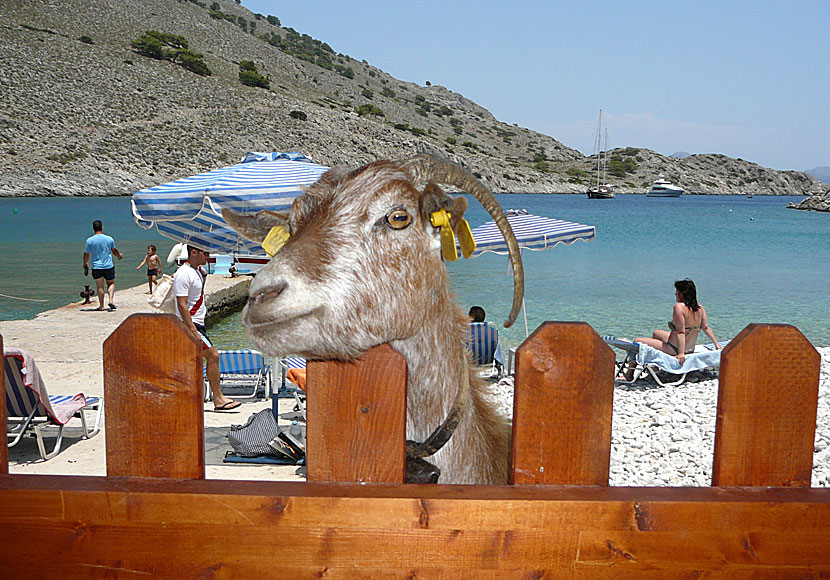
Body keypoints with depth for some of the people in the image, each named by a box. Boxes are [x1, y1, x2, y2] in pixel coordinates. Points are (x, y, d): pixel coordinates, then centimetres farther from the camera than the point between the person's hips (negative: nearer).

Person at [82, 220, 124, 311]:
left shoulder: (90, 240, -6)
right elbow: (115, 251, 14)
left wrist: (85, 265, 16)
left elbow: (86, 254, 0)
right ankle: (111, 300, -5)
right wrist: (119, 256, 35)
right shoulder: (109, 239, -1)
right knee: (111, 284, 14)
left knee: (100, 287, 5)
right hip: (109, 266, 1)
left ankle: (101, 306, 9)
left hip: (97, 267, -1)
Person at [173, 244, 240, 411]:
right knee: (213, 356, -10)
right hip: (190, 323, -10)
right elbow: (182, 305, -21)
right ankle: (218, 399, -4)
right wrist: (193, 331, -25)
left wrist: (203, 276, 12)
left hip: (197, 323, 10)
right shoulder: (184, 274, -16)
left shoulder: (197, 271, 14)